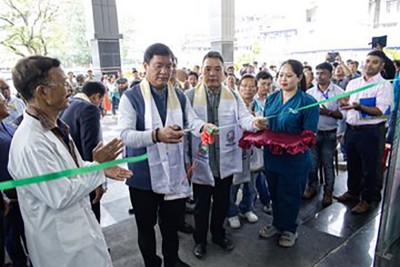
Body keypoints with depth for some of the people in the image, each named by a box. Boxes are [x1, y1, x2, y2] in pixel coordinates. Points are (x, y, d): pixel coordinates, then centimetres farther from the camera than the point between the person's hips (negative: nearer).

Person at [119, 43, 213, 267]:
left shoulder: (179, 96, 7)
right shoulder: (131, 97, -10)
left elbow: (192, 121, -3)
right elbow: (126, 135, -21)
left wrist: (204, 127, -28)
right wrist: (157, 135, -39)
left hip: (174, 174, 4)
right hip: (144, 176, -3)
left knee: (172, 223, 23)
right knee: (146, 226, 17)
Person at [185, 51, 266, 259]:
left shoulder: (233, 96, 3)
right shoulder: (190, 96, -7)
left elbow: (243, 118, -9)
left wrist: (255, 122, -33)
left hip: (226, 162, 3)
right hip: (201, 162, -2)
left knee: (222, 202, 20)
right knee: (201, 205, 14)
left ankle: (218, 234, 45)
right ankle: (200, 239, 38)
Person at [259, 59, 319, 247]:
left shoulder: (308, 102, -12)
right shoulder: (272, 98, 4)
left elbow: (309, 135, -13)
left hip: (294, 159, -5)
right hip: (271, 156, 5)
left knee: (290, 195, 12)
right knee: (274, 192, 19)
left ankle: (289, 229, 36)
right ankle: (277, 224, 42)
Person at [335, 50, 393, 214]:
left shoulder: (384, 85, -6)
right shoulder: (353, 83, 11)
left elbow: (379, 111, -18)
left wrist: (359, 107, -30)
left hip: (371, 131, -5)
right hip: (351, 129, 5)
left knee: (370, 167, 6)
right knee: (352, 164, 18)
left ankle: (367, 200, 22)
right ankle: (353, 191, 37)